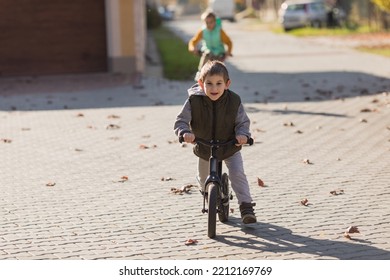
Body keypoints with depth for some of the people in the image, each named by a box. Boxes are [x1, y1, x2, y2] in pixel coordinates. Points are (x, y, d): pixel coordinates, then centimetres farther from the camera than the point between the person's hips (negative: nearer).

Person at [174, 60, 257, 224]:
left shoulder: (234, 101, -19)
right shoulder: (194, 101, -22)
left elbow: (243, 121, -11)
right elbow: (181, 120, -18)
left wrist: (242, 134, -32)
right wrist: (185, 132, -40)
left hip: (230, 147, -1)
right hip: (203, 148, 1)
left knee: (237, 174, -18)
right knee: (203, 178, 19)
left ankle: (246, 206, -10)